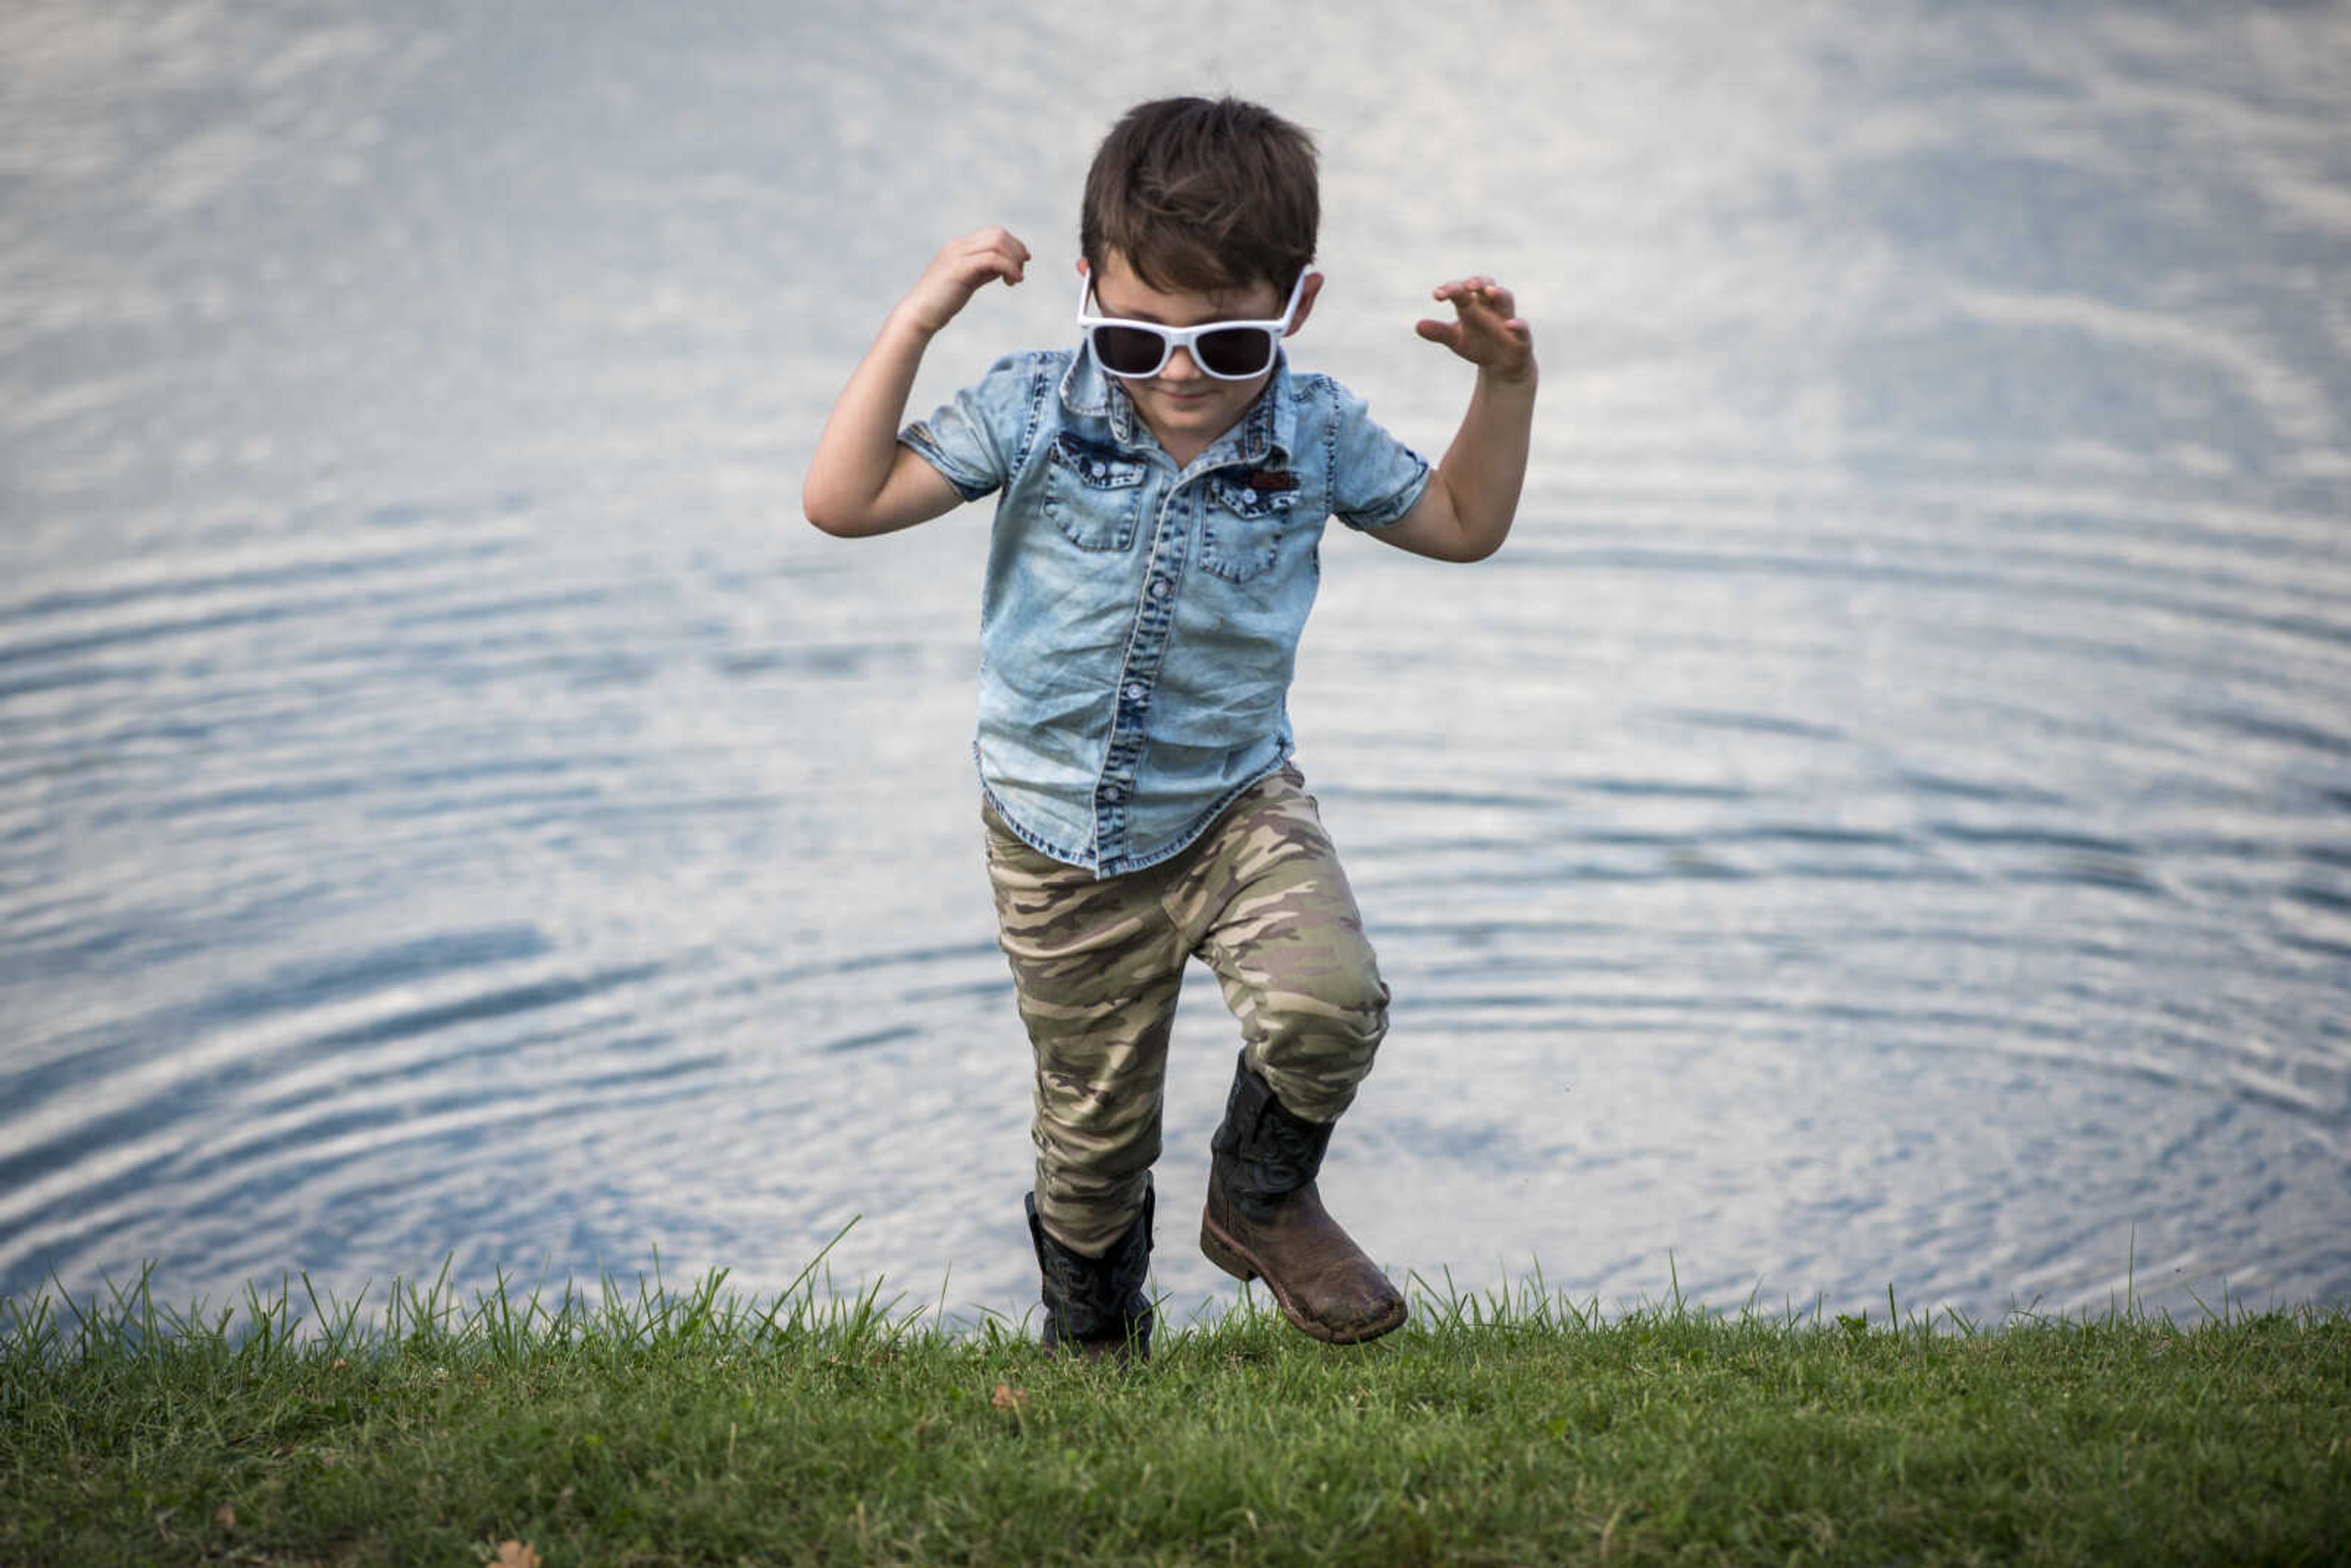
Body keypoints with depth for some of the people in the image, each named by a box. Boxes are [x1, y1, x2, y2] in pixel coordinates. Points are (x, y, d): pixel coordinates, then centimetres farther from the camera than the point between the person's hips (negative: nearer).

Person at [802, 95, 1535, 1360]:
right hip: (1058, 839, 0)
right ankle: (1092, 1348, 39)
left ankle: (1260, 1201, 5)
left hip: (1236, 806, 0)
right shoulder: (1035, 412, -14)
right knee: (1091, 1124, 11)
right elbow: (843, 500, -17)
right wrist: (916, 321, -22)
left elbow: (1462, 524, 7)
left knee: (1328, 1004, -28)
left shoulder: (1315, 434, -9)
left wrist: (1507, 384, -9)